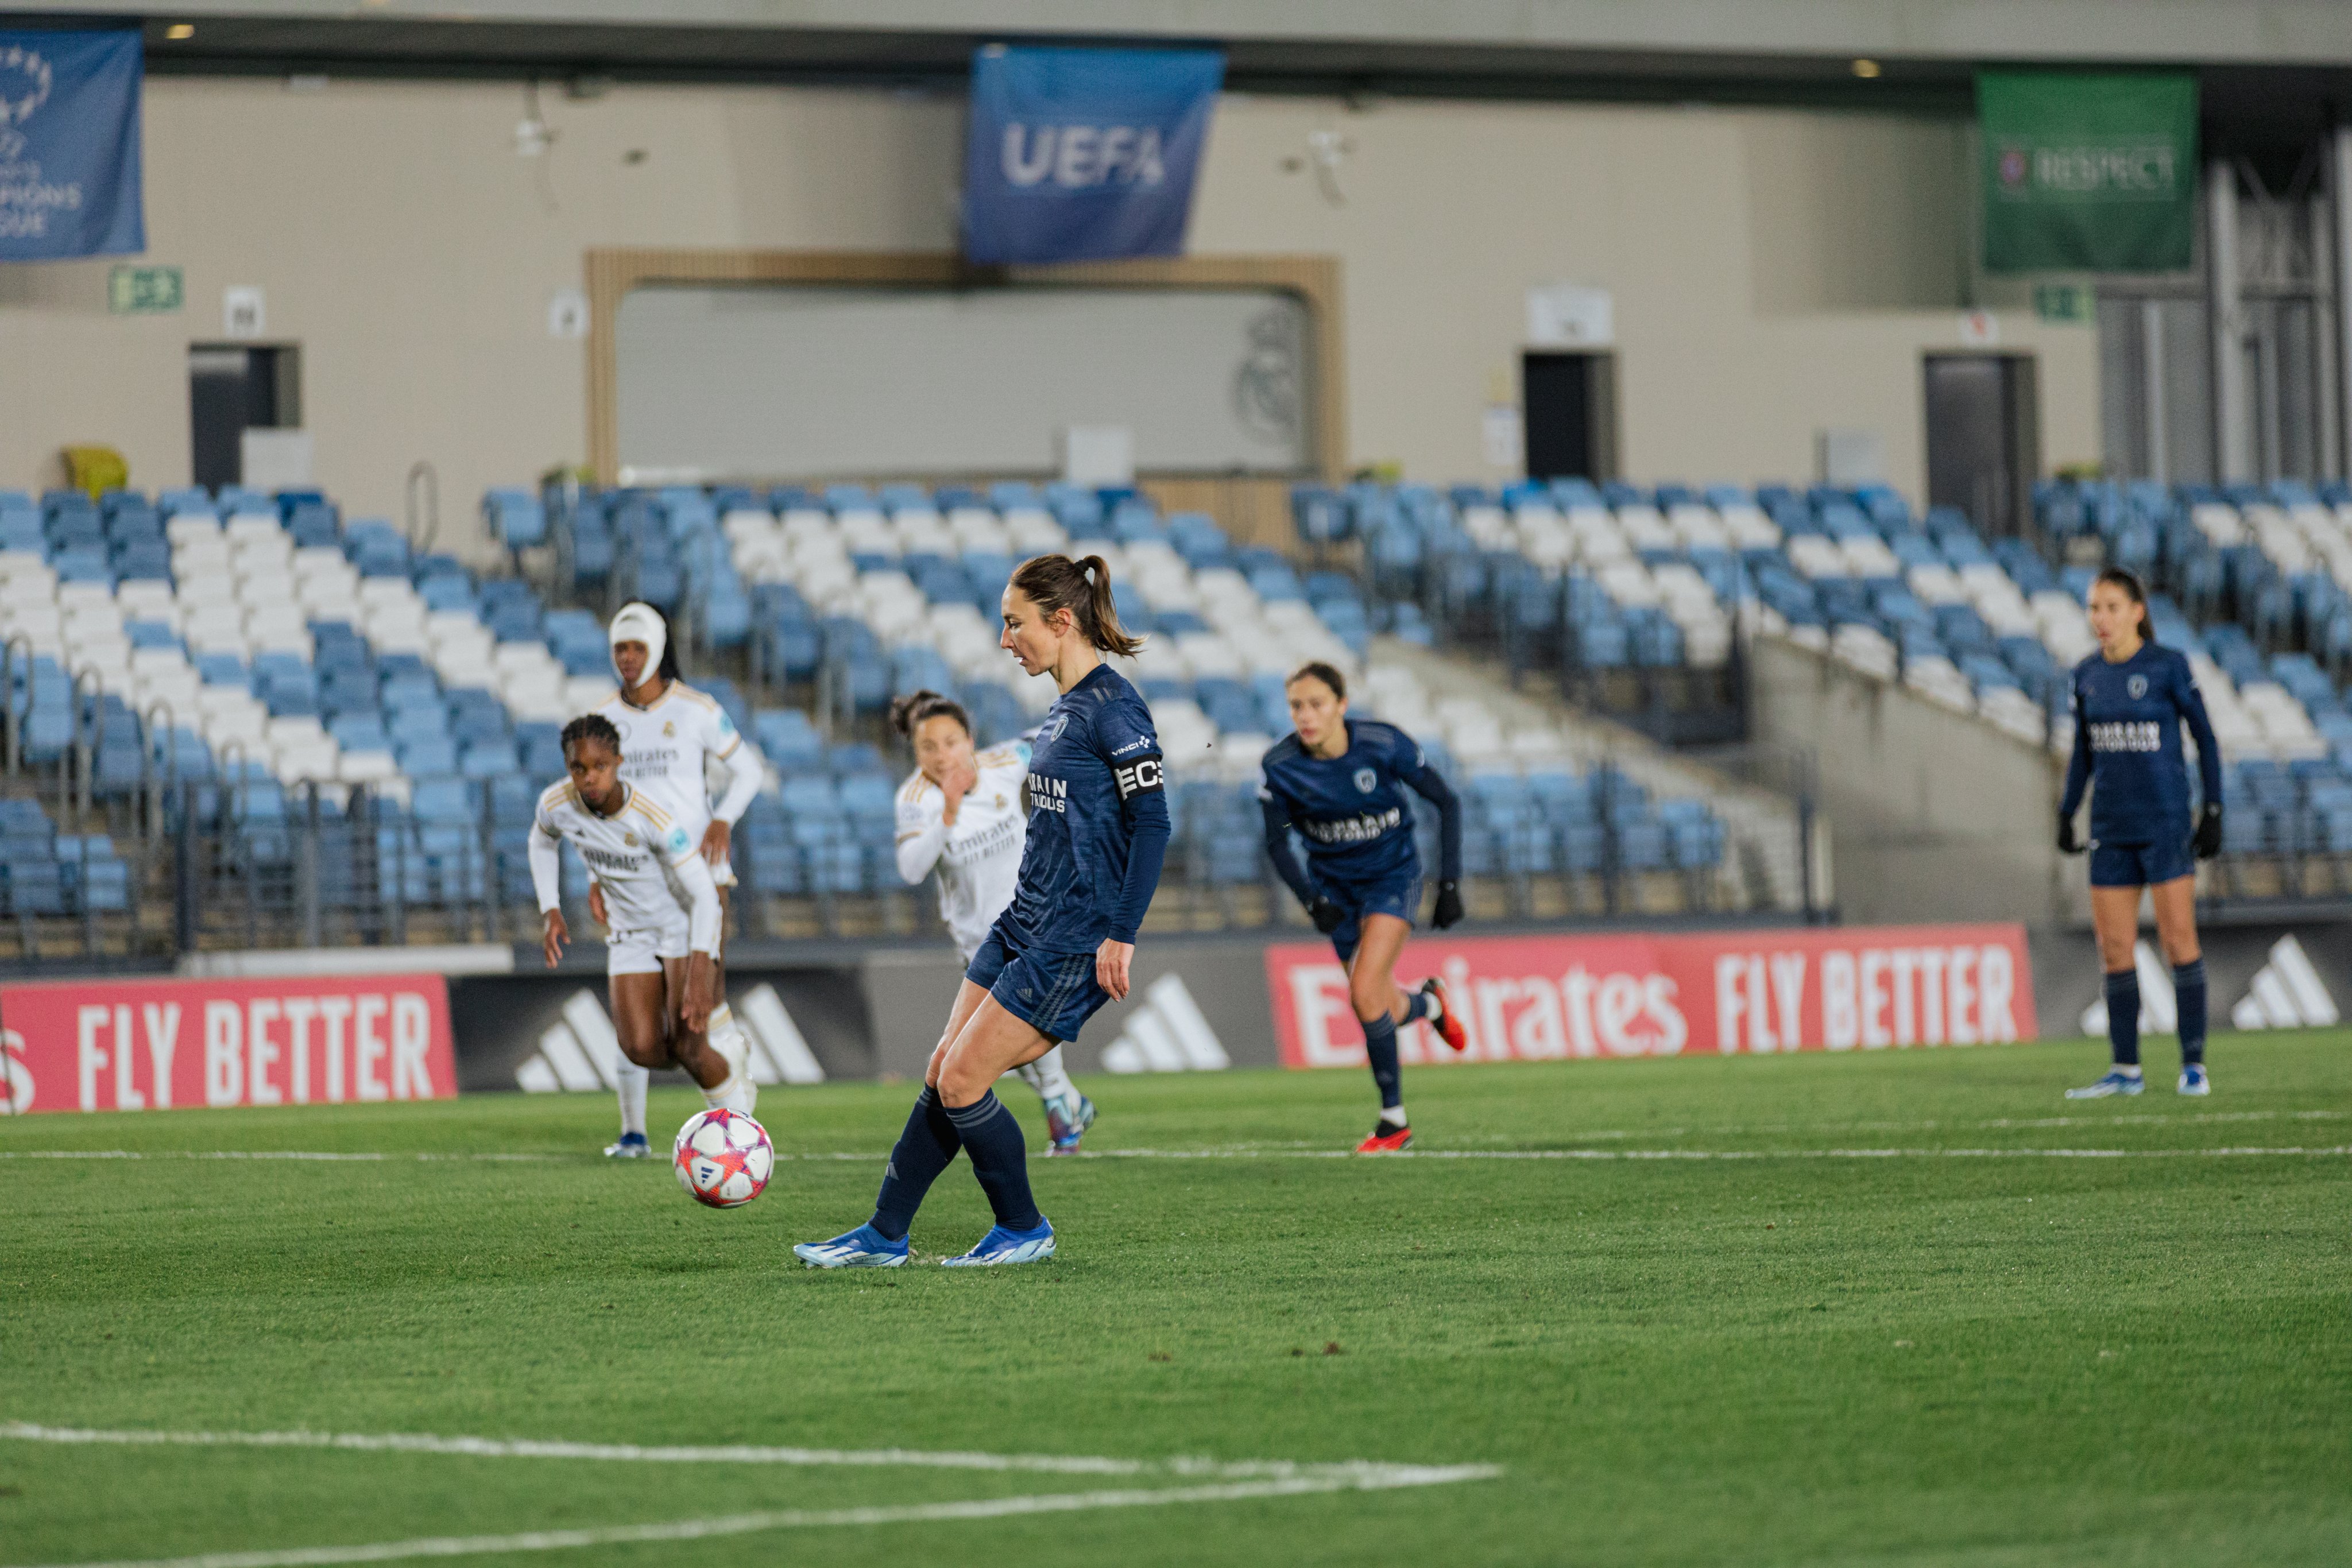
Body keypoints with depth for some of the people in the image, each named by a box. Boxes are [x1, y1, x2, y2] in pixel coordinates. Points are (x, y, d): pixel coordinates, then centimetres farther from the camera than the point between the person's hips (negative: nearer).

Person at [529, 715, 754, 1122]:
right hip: (631, 933, 5)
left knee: (686, 1047, -18)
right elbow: (542, 842, 9)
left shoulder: (654, 818, -32)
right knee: (643, 1052, -9)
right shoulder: (557, 805, -18)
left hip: (685, 924, -5)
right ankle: (728, 1059, 22)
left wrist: (697, 976, -34)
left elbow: (703, 893, -26)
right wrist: (550, 912, -2)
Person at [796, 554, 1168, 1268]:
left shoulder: (1113, 706, -15)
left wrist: (1120, 934, -22)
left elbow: (1152, 820, -19)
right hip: (1023, 926, 9)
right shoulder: (1065, 707, 14)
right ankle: (885, 1236, 15)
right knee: (942, 1078, 8)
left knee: (962, 1083, -8)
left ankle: (1024, 1230, 7)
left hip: (1074, 942, -9)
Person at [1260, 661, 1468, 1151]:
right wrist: (1312, 901, -18)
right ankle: (1429, 1003, 42)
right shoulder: (1280, 765, -17)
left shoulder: (1384, 746, -22)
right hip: (1334, 885, 3)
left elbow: (1446, 803, -10)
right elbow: (1277, 843, -4)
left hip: (1392, 876, -3)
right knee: (1384, 1013, 3)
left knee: (1366, 993, -19)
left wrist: (1450, 883, -12)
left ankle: (1393, 1120, -3)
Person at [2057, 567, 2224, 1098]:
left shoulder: (2168, 667, -7)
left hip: (2166, 823, -5)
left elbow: (2204, 737, -1)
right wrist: (2066, 812, 11)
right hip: (2111, 829, 5)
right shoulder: (2087, 675, 7)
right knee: (2115, 950, 4)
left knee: (2179, 942, -6)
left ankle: (2194, 1063, 1)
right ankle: (2125, 1070, 9)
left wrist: (2214, 810, -5)